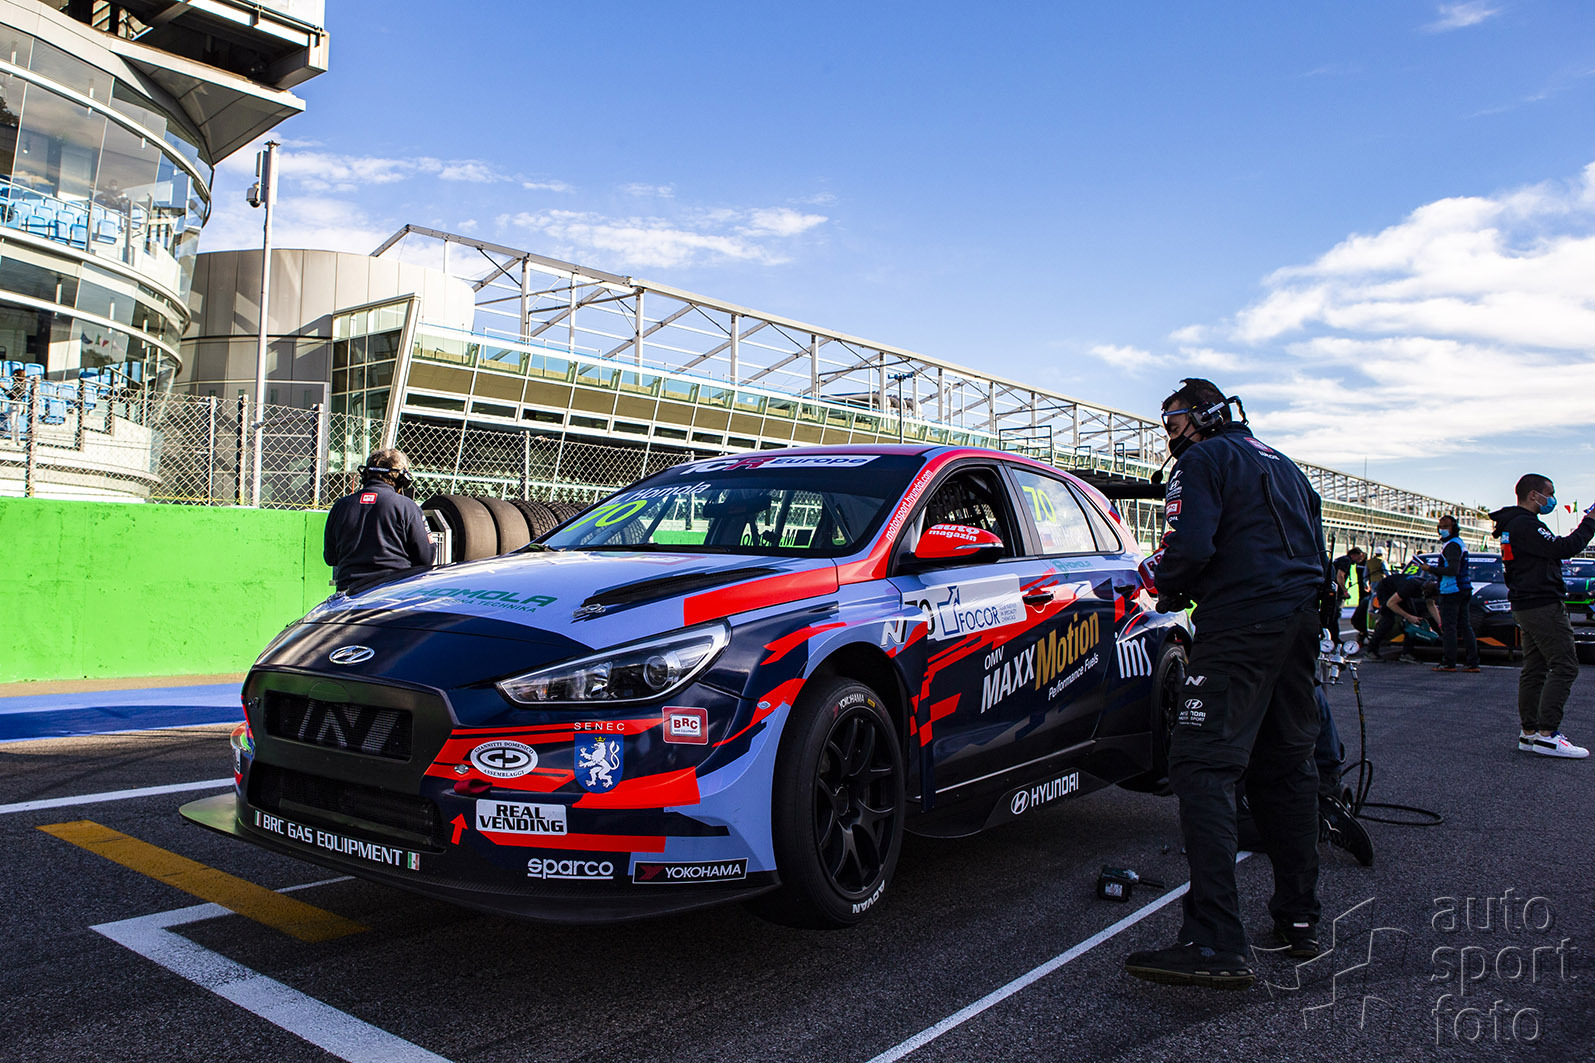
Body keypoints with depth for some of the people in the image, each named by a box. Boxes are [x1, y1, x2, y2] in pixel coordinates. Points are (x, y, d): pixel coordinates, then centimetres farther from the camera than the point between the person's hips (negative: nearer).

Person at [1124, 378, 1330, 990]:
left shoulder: (1206, 460, -2)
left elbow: (1189, 547, -16)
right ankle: (1299, 920, 24)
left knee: (1203, 768, -14)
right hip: (1302, 620, 10)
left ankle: (1215, 945, -21)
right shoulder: (1282, 464, 26)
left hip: (1241, 624, -10)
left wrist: (1167, 592, 1)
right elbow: (1316, 551, 28)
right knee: (1286, 767, 17)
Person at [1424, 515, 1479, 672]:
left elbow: (1453, 570, -23)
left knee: (1448, 627, -7)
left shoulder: (1451, 545, -13)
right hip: (1463, 590, 10)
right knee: (1465, 626, 9)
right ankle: (1472, 663, 8)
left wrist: (1432, 569, -15)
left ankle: (1448, 663, -6)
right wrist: (1435, 571, 16)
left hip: (1451, 592, -10)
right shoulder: (1459, 542, 20)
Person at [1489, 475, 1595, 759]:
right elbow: (1563, 549, -21)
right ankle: (1547, 735, -15)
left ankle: (1528, 732, 12)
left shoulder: (1514, 524, 19)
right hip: (1543, 605, -11)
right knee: (1564, 666, -11)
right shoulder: (1526, 524, -15)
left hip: (1525, 606, 11)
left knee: (1534, 669, 11)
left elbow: (1552, 549, 20)